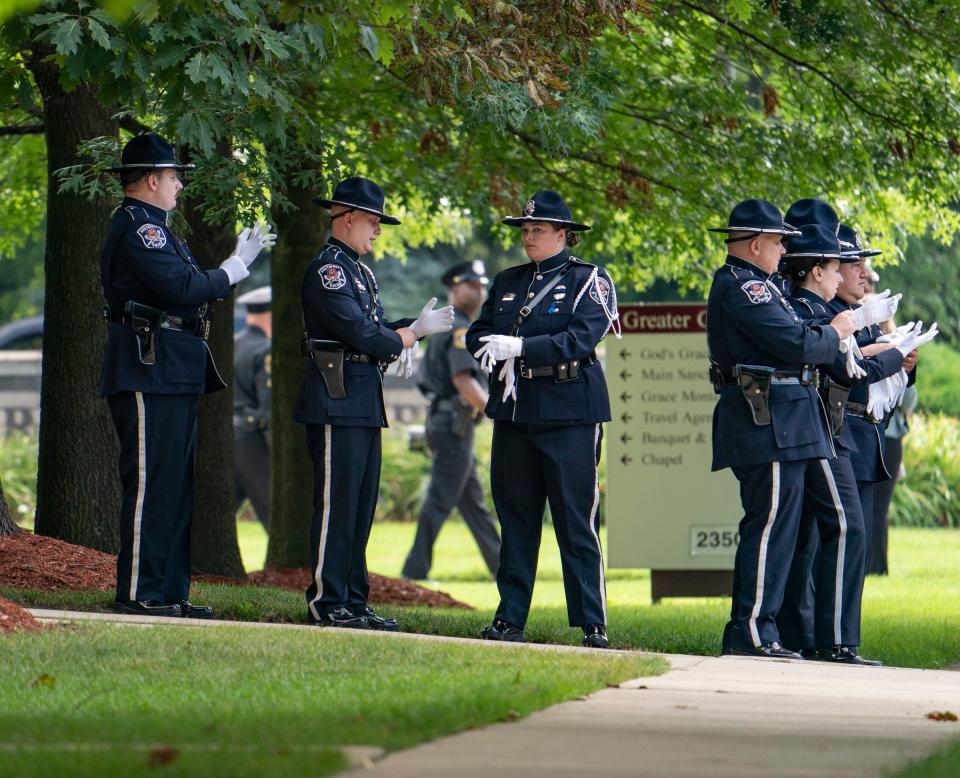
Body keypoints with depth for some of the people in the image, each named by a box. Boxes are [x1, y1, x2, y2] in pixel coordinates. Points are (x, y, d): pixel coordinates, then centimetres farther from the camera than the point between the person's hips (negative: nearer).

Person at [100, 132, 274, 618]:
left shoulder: (150, 227, 21)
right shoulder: (137, 227, -13)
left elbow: (184, 289, 19)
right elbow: (184, 288, -22)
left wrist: (237, 262, 12)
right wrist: (236, 267, -10)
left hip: (173, 375, 11)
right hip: (149, 373, -11)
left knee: (176, 487, 11)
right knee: (150, 484, -9)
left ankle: (170, 592, 13)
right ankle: (137, 593, -8)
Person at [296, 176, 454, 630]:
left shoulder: (358, 270, 20)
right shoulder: (327, 269, -11)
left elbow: (374, 327, 20)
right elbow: (360, 333, -18)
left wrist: (405, 338, 1)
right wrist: (413, 333, -7)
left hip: (364, 404, 10)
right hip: (337, 401, -10)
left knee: (360, 508, 11)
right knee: (336, 506, -8)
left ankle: (354, 602, 14)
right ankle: (326, 604, -6)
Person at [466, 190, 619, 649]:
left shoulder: (588, 281, -1)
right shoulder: (508, 282, 16)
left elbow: (582, 339, -14)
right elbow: (477, 334, 12)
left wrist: (519, 347, -20)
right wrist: (499, 355, -12)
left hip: (569, 412, -5)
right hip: (514, 408, 5)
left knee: (576, 523, -5)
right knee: (515, 519, 7)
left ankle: (593, 625, -3)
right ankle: (509, 620, 12)